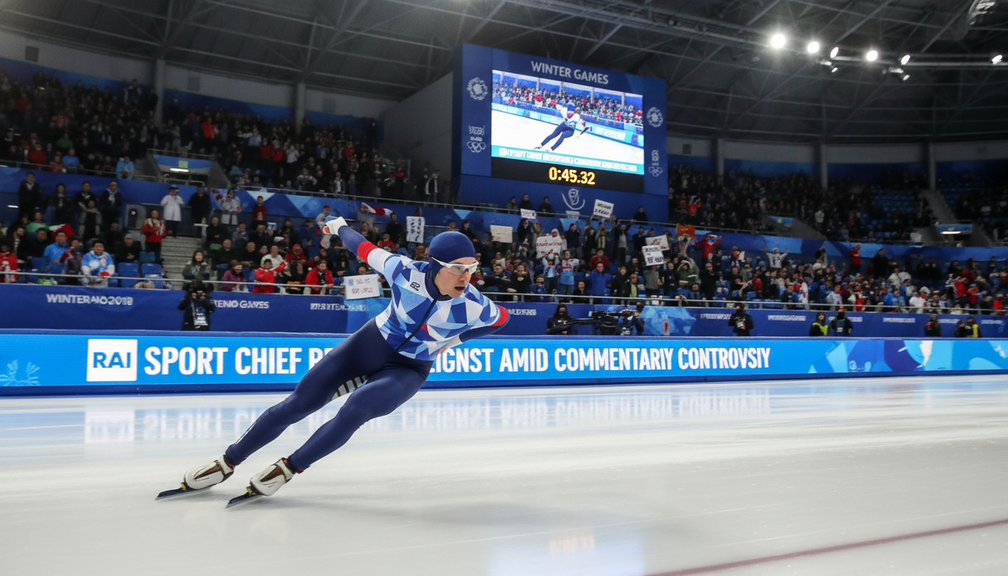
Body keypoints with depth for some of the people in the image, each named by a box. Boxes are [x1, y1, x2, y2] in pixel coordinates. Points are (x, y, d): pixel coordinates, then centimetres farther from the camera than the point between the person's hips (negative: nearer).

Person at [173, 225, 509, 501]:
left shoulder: (474, 307, -23)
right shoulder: (405, 272, -24)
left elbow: (501, 317, -2)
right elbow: (366, 250, -7)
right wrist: (340, 227, 8)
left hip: (408, 370, -1)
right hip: (370, 344, 1)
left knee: (356, 409, -27)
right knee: (298, 404, -1)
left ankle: (288, 468, -7)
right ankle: (228, 462, 15)